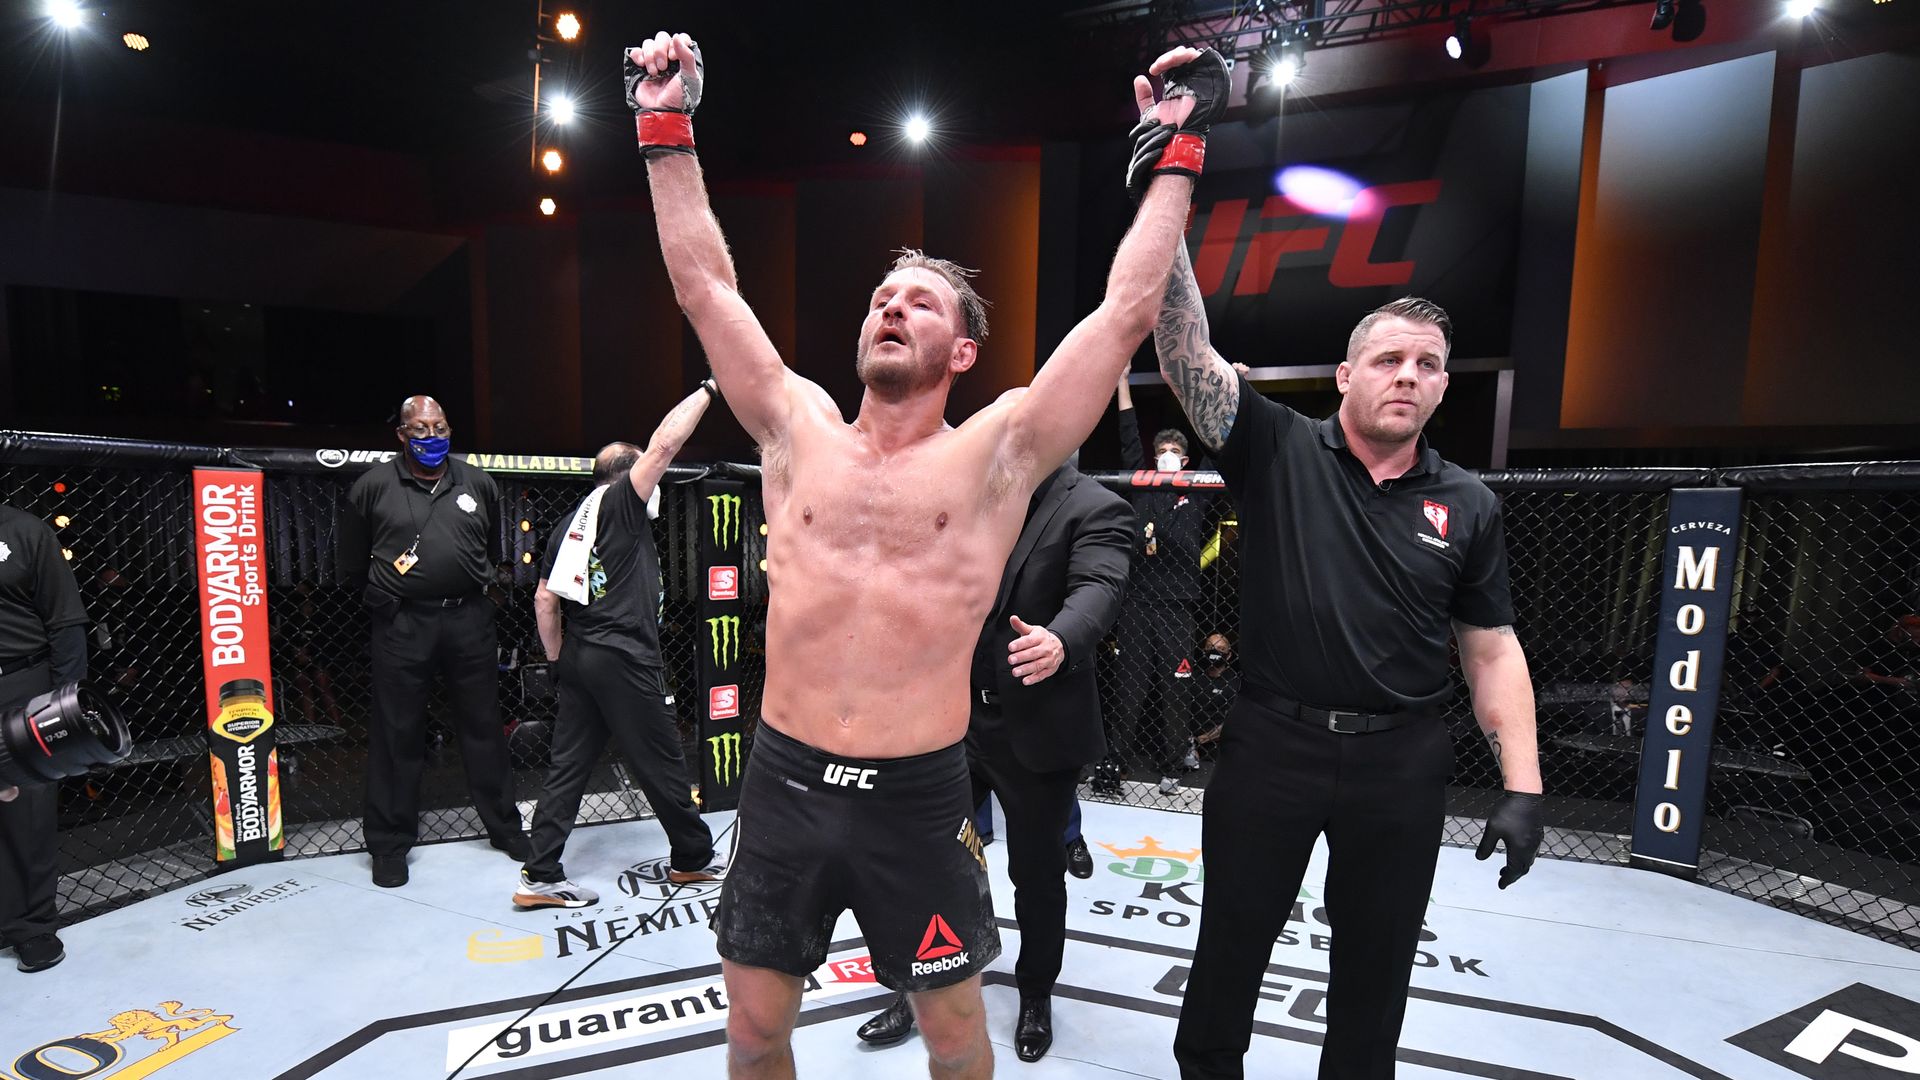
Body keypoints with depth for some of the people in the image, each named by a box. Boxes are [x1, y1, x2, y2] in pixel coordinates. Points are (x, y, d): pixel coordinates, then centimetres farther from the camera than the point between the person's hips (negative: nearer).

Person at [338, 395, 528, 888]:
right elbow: (352, 563, 10)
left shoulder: (478, 484, 9)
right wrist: (387, 593, 8)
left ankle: (505, 827, 22)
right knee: (397, 735, 5)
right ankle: (390, 844, 20)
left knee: (483, 727, 10)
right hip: (401, 626, -2)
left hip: (468, 620, 2)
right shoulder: (373, 486, 2)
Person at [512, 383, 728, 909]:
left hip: (579, 657, 8)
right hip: (625, 658, -8)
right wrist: (708, 388, -7)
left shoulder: (569, 525, 16)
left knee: (569, 766, 10)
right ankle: (693, 858, 19)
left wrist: (557, 659, 18)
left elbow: (544, 599, 14)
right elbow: (664, 444, -14)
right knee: (663, 763, 5)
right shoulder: (621, 503, -5)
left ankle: (540, 876, 12)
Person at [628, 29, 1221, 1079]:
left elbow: (1126, 309, -6)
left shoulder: (995, 453, -5)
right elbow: (705, 285, 5)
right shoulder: (799, 430, 3)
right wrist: (666, 129, 8)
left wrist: (1174, 151, 0)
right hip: (783, 782, 3)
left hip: (918, 795, -2)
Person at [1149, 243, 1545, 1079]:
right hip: (1270, 745, -2)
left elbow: (1492, 650, 5)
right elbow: (1185, 350, -14)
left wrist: (1523, 788, 0)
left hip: (1402, 764, 2)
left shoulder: (1468, 507, 2)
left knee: (1376, 958, 19)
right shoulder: (1277, 451, -5)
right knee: (1232, 939, 15)